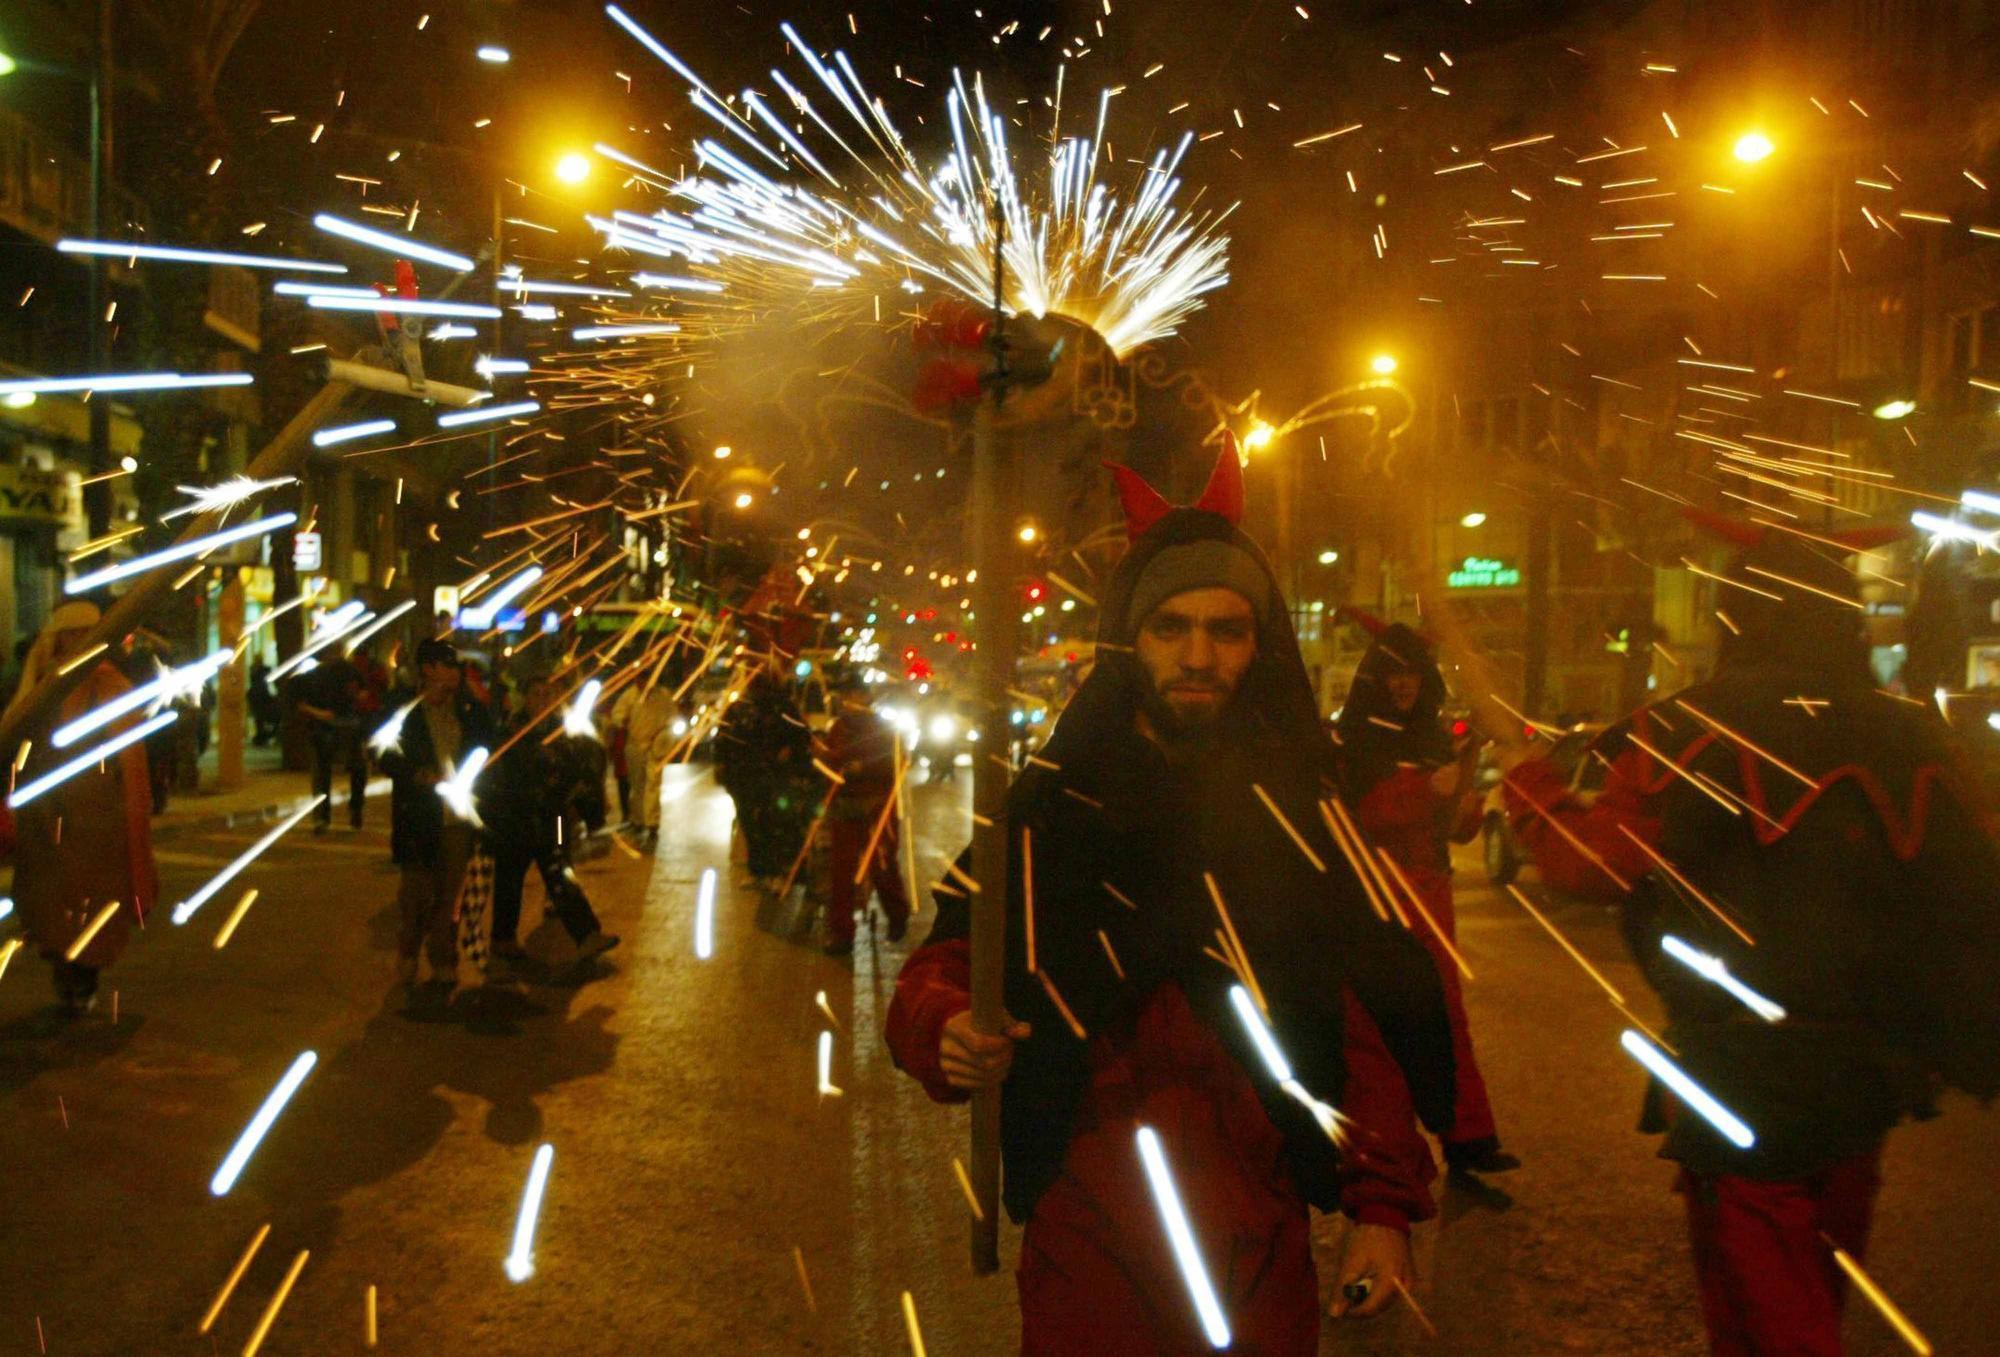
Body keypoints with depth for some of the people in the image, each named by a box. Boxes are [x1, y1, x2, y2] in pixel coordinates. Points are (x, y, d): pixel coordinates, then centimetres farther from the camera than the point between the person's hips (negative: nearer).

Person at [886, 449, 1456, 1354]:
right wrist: (950, 1034, -26)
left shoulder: (1304, 812, 0)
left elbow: (1368, 1018, 1)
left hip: (1261, 1249, 2)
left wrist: (1386, 1203, -5)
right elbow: (943, 969, -4)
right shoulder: (1048, 808, -4)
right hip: (1087, 1241, -1)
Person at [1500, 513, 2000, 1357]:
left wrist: (1525, 778, 1)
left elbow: (1594, 861, -16)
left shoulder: (1698, 732, -16)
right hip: (1868, 1089, 6)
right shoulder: (1908, 739, 2)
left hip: (1747, 1091, -6)